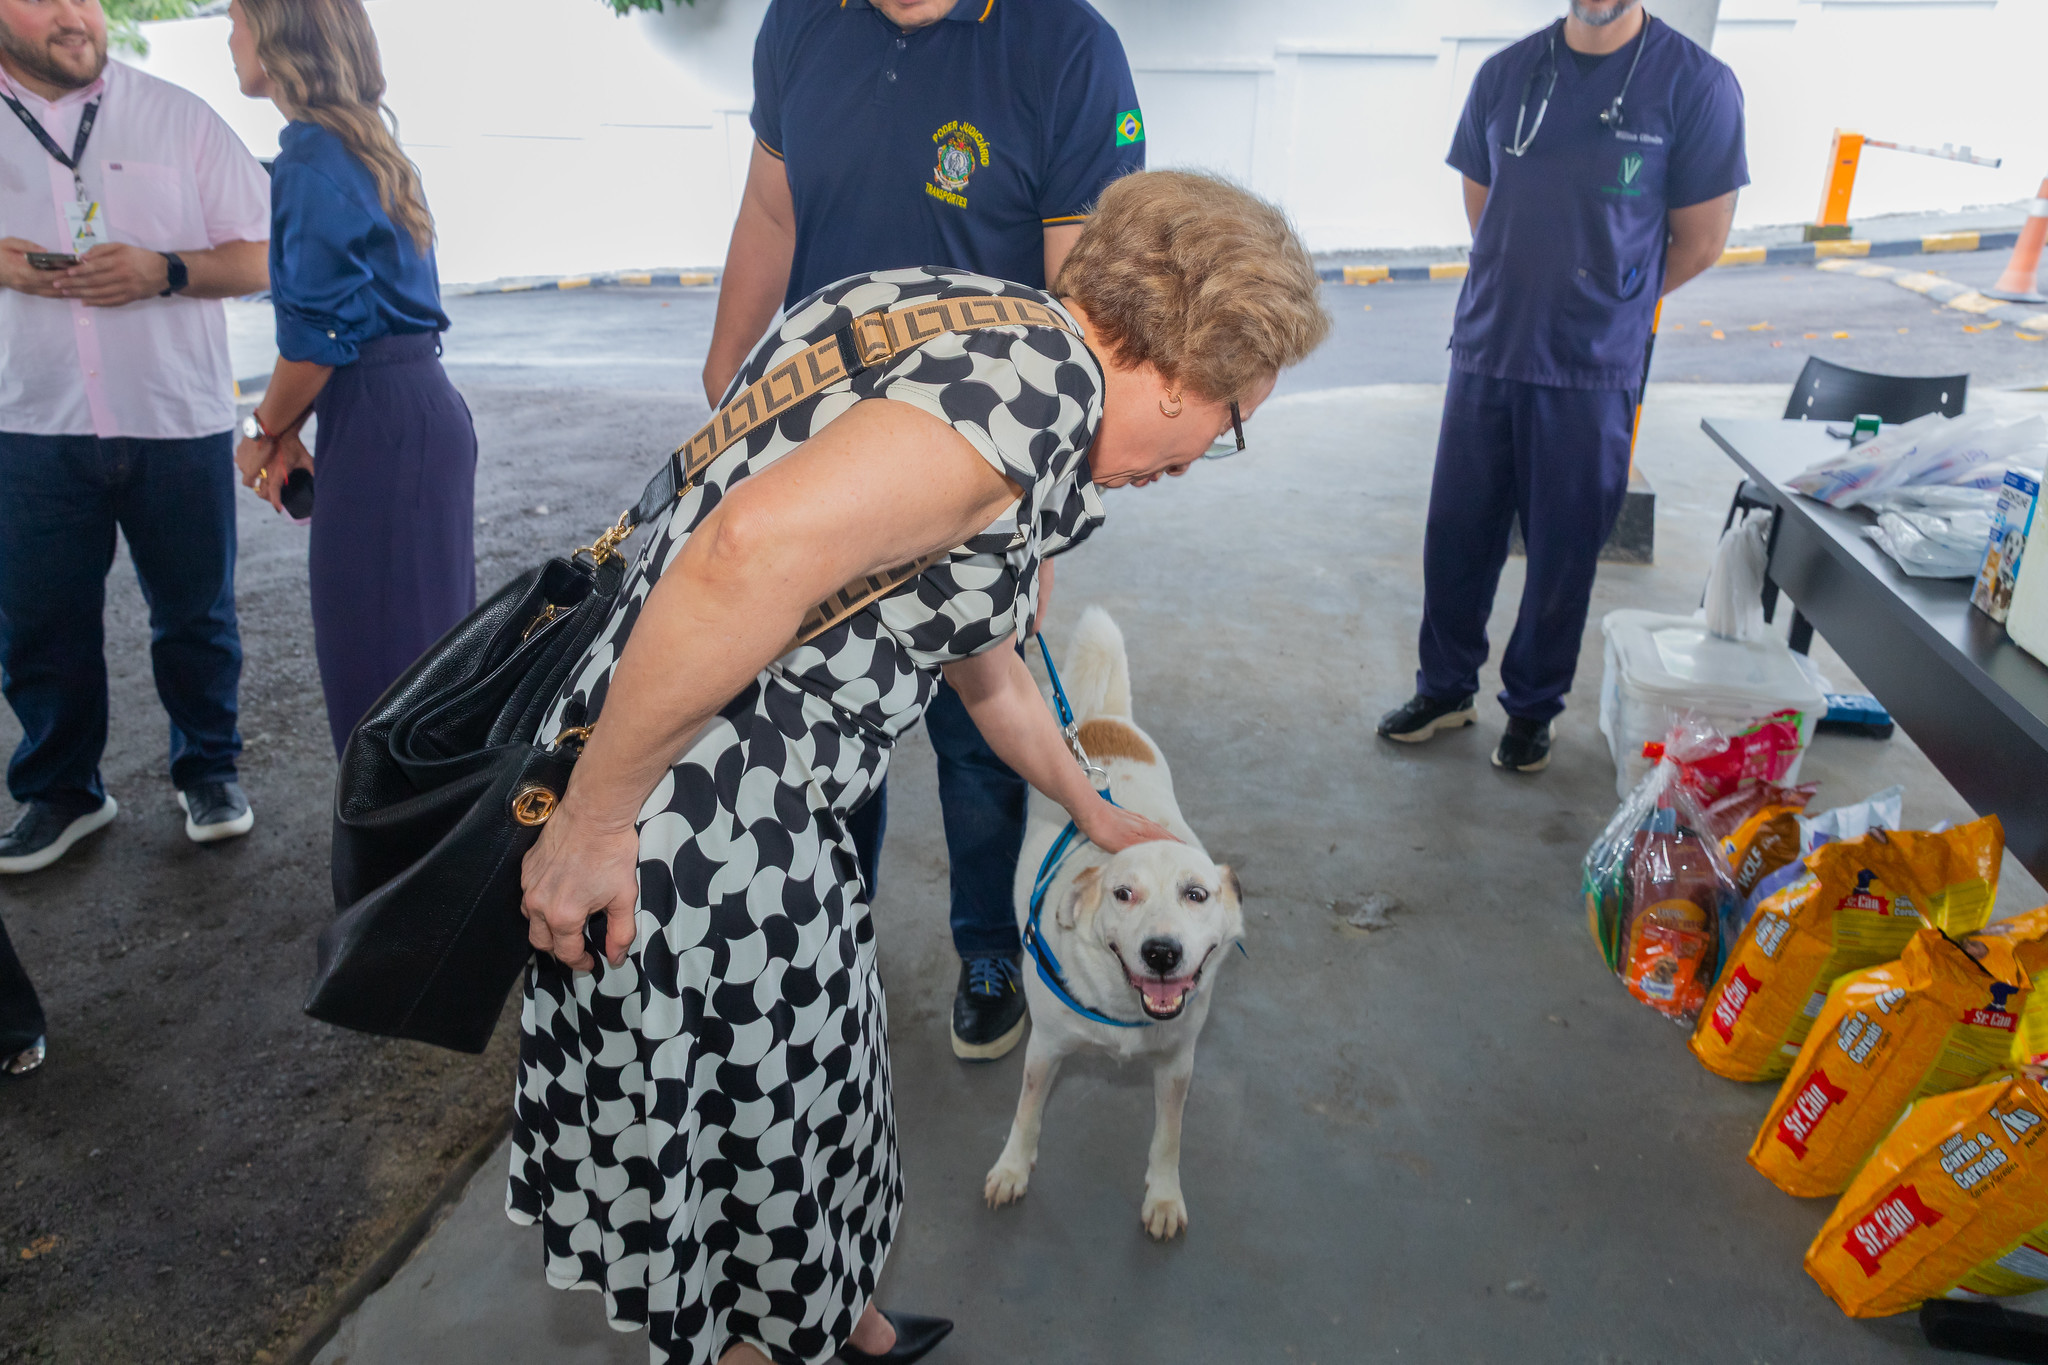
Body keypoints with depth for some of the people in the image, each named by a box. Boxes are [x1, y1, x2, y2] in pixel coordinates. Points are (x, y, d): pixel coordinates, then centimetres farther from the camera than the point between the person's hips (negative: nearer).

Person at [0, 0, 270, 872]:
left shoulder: (178, 116, 3)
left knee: (195, 612, 9)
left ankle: (207, 769, 28)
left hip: (177, 418, -1)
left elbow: (262, 257, 2)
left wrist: (165, 270, -15)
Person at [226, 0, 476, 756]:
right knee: (422, 638, 16)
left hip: (382, 426, -10)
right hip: (423, 410, 10)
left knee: (378, 653, 0)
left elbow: (317, 335, -16)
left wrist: (264, 432, 1)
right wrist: (287, 433, 10)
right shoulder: (364, 147, 16)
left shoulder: (313, 161, -14)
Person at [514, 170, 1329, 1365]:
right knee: (763, 1136, 13)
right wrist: (593, 817, -24)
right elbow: (756, 550, -34)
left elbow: (987, 672, 27)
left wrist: (1096, 813, 40)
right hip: (698, 834, -10)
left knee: (816, 1090, 27)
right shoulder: (1048, 375, -18)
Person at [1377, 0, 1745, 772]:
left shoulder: (1697, 85, -7)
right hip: (1484, 352, 3)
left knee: (1563, 553, 8)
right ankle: (1445, 688, 27)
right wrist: (1523, 295, 8)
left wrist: (1602, 302, 7)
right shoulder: (1505, 74, 4)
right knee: (1456, 535, 9)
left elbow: (1701, 242, -2)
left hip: (1592, 370, -3)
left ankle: (1532, 708, 25)